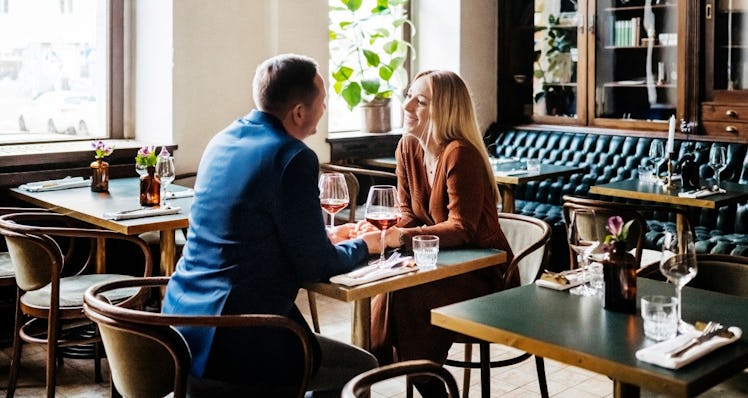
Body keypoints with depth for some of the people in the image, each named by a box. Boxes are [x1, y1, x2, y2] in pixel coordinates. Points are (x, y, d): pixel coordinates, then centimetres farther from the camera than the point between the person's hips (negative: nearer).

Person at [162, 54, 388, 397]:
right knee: (363, 366, 9)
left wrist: (326, 238, 22)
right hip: (227, 342, -9)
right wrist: (363, 246, 9)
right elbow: (314, 267, -11)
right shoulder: (293, 157, -16)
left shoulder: (223, 141, 9)